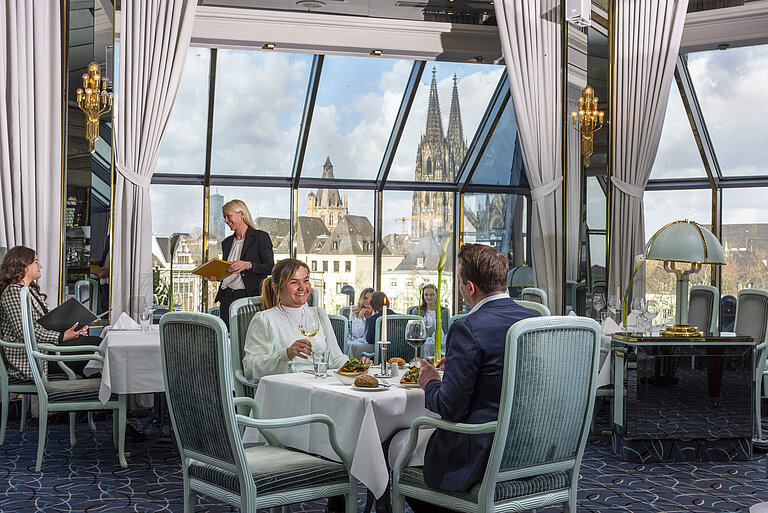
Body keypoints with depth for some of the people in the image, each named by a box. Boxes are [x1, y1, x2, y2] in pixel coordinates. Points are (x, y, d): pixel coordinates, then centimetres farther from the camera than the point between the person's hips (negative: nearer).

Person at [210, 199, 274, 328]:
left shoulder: (260, 237, 1)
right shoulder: (227, 242, 19)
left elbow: (270, 268, -7)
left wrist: (248, 265, -21)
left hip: (248, 296, -5)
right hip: (226, 297, 5)